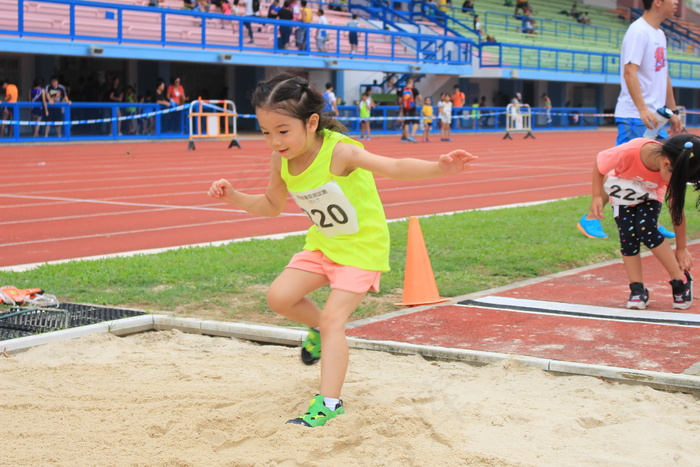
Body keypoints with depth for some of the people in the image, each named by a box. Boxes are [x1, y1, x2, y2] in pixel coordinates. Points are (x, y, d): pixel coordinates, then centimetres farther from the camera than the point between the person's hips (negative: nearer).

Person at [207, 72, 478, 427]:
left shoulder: (339, 152, -29)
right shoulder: (281, 161, -9)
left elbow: (394, 168, -39)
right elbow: (271, 206, 9)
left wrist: (438, 168, -56)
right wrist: (234, 197, -7)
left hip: (363, 246, -6)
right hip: (323, 243, 7)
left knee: (333, 318, -14)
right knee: (279, 296, -7)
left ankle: (328, 403, -6)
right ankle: (320, 328, 23)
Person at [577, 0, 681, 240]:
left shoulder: (659, 34, 15)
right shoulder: (638, 31, -13)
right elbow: (629, 71, -23)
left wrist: (673, 111, 21)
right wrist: (642, 109, -31)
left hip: (655, 118, 9)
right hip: (634, 118, -9)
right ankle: (590, 219, 2)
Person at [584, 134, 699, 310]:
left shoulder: (674, 170, -32)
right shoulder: (628, 152, -42)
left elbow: (677, 210, -18)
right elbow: (598, 165, -20)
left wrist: (681, 248, -11)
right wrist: (597, 196, -22)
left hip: (650, 195, 0)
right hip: (622, 192, 0)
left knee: (646, 229, -23)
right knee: (628, 237, -15)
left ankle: (681, 280, -11)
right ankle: (637, 290, -5)